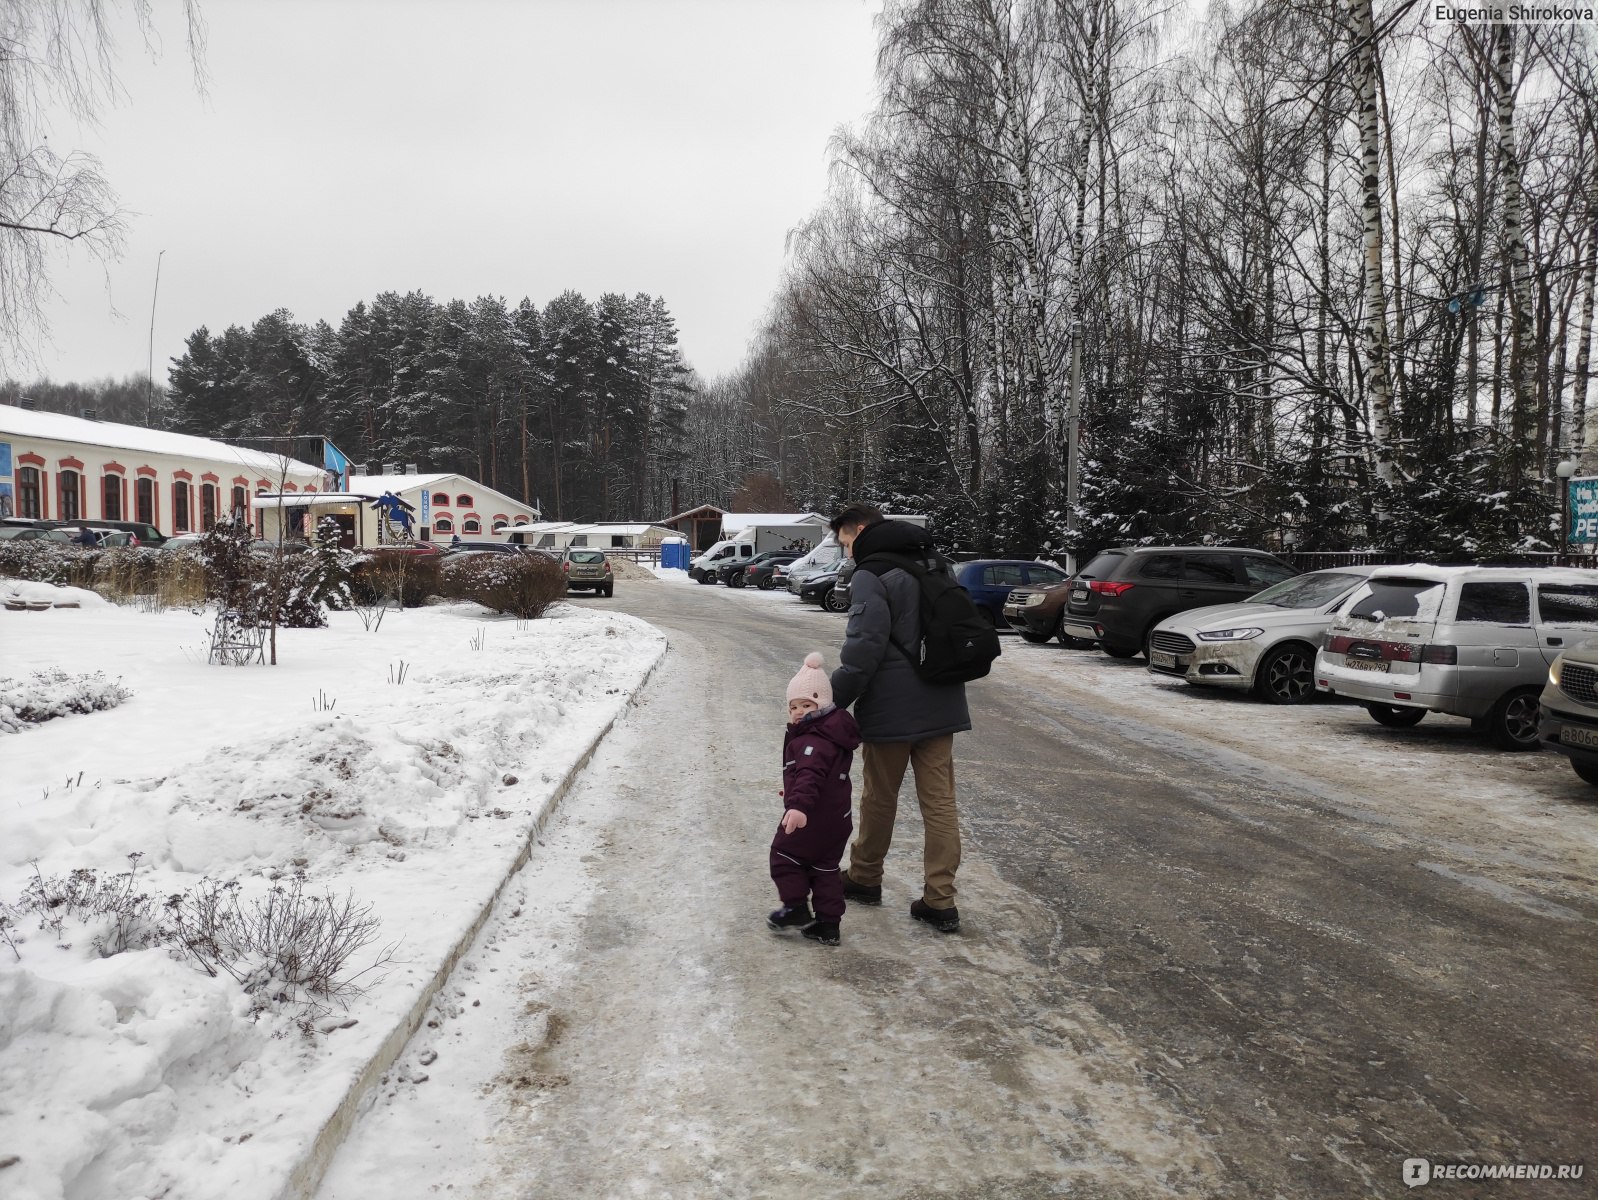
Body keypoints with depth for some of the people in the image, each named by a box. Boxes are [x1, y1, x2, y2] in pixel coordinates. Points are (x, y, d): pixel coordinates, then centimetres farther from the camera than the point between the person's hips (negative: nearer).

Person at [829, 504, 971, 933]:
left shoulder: (870, 576, -13)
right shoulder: (932, 566, 14)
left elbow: (864, 648, -20)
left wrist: (834, 700, -13)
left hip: (891, 709, -7)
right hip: (940, 704, 7)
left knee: (879, 798, 11)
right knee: (940, 801, 6)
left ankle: (865, 878, 29)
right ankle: (940, 902, 6)